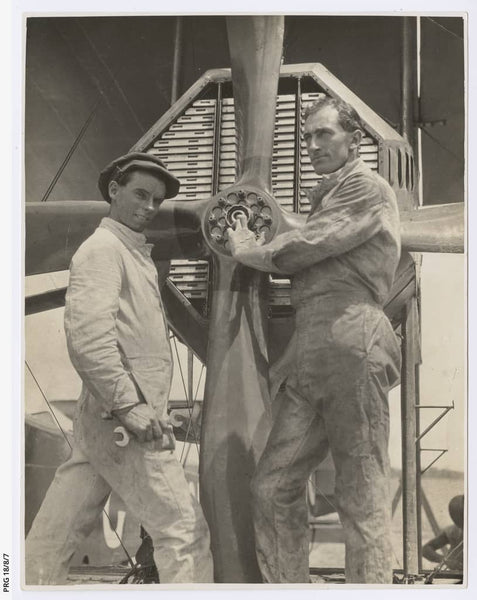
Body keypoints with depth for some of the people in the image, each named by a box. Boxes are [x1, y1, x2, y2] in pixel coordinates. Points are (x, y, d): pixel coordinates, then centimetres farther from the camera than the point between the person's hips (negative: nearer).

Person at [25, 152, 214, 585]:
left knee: (59, 533, 10)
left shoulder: (137, 253, 21)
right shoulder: (103, 248, -9)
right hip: (122, 421, -9)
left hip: (107, 420, 9)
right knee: (183, 527, -8)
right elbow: (87, 335, -21)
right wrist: (128, 404, -24)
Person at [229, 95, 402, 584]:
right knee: (272, 487, 4)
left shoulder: (366, 188, 1)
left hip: (350, 345, -9)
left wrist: (248, 252, 8)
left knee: (362, 496, -7)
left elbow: (304, 249, -8)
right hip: (310, 356, 9)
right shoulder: (327, 196, 29)